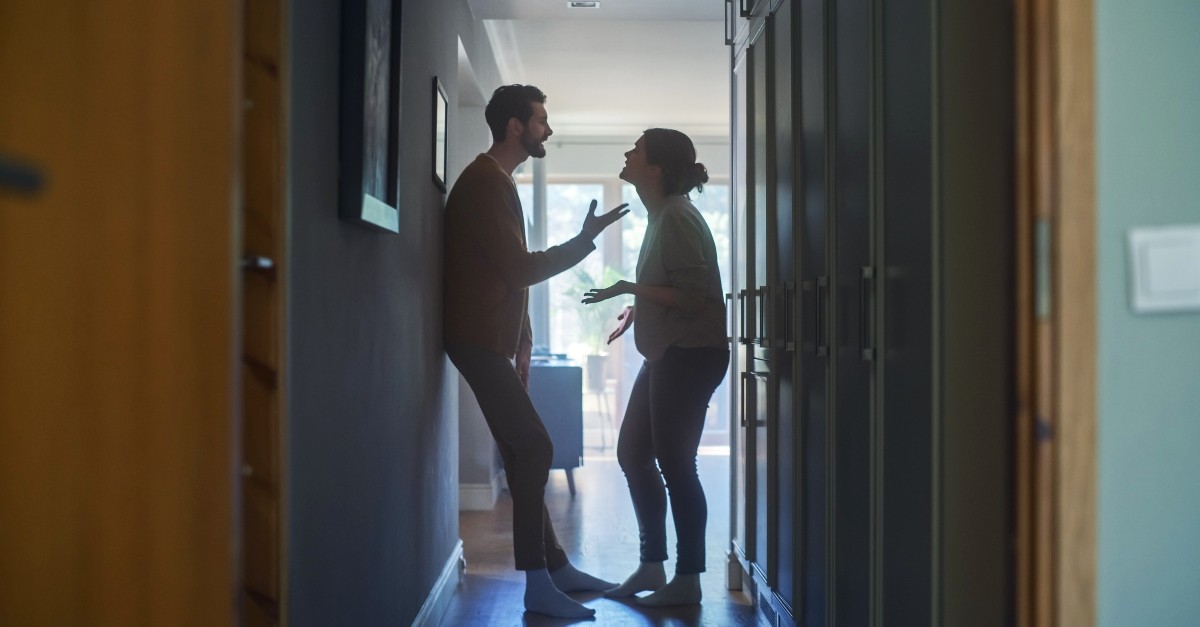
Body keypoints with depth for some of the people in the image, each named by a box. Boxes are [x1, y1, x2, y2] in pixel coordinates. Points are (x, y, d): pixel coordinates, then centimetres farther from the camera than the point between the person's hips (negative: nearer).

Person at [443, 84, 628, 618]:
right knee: (534, 448, -11)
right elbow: (522, 269, -19)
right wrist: (585, 240, -10)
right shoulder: (485, 182, -14)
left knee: (524, 453, 12)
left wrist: (521, 343, 15)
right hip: (478, 339, -10)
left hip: (493, 340, 10)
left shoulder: (496, 181, 18)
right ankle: (539, 584, -6)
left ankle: (554, 565, 20)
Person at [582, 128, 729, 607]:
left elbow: (694, 296, -21)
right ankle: (652, 567, 23)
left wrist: (629, 288, -18)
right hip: (667, 354, 10)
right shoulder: (662, 214, 14)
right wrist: (635, 308, 10)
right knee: (634, 454, 13)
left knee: (675, 463, -4)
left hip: (690, 355, -10)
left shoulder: (677, 217, -16)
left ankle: (687, 580, 8)